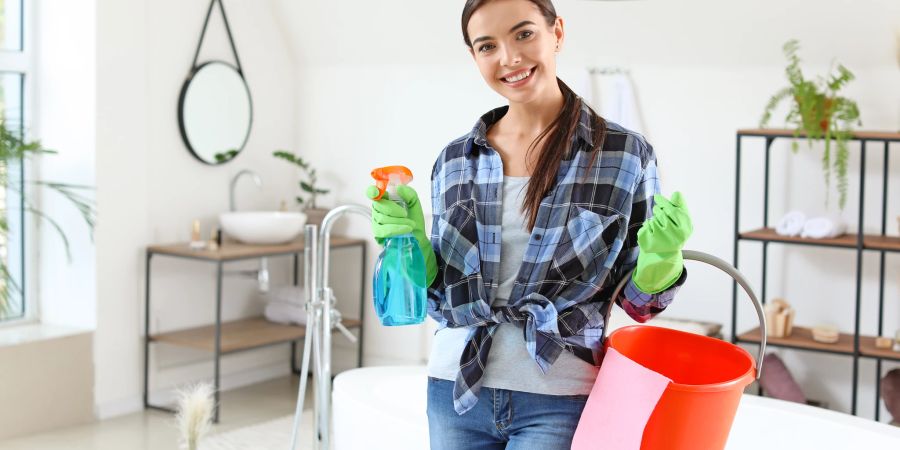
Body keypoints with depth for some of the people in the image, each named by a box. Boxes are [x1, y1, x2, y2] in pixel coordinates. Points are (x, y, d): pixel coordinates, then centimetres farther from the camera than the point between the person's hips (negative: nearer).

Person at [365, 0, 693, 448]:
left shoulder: (625, 153, -4)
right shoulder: (455, 160, 5)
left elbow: (637, 302, 2)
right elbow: (441, 295, 11)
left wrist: (660, 259, -19)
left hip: (558, 402, -3)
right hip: (457, 390, 3)